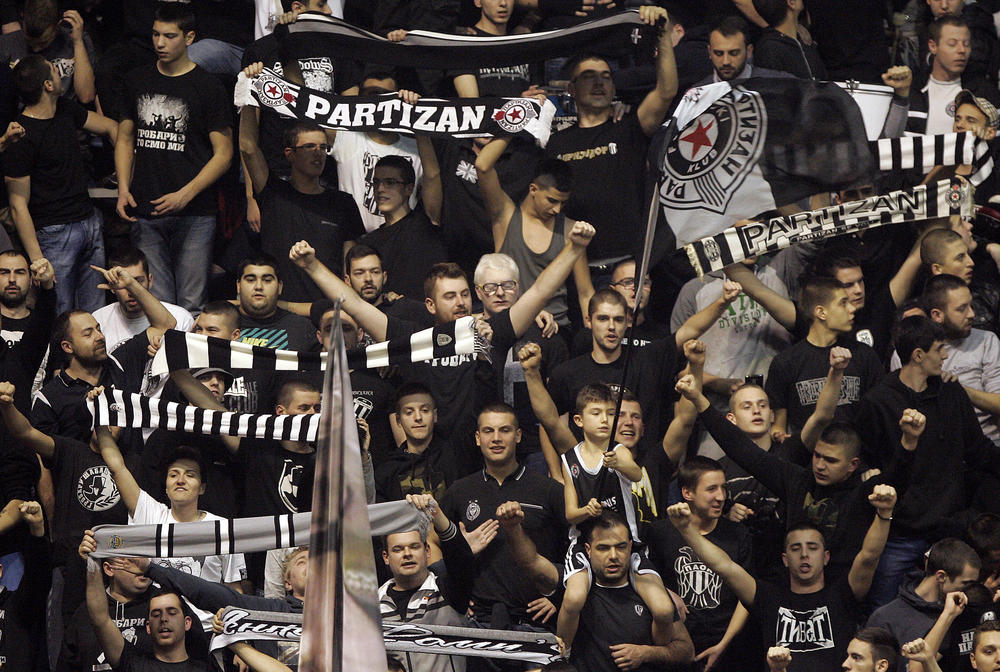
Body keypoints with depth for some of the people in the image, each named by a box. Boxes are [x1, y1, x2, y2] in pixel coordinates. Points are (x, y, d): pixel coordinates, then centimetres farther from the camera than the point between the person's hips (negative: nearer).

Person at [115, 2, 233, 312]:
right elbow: (125, 138, 19)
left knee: (191, 307, -4)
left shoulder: (207, 87, 0)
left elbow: (223, 153, -1)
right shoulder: (137, 81, 12)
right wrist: (123, 188, 2)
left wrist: (185, 195, -12)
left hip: (194, 216, -3)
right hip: (145, 212, 3)